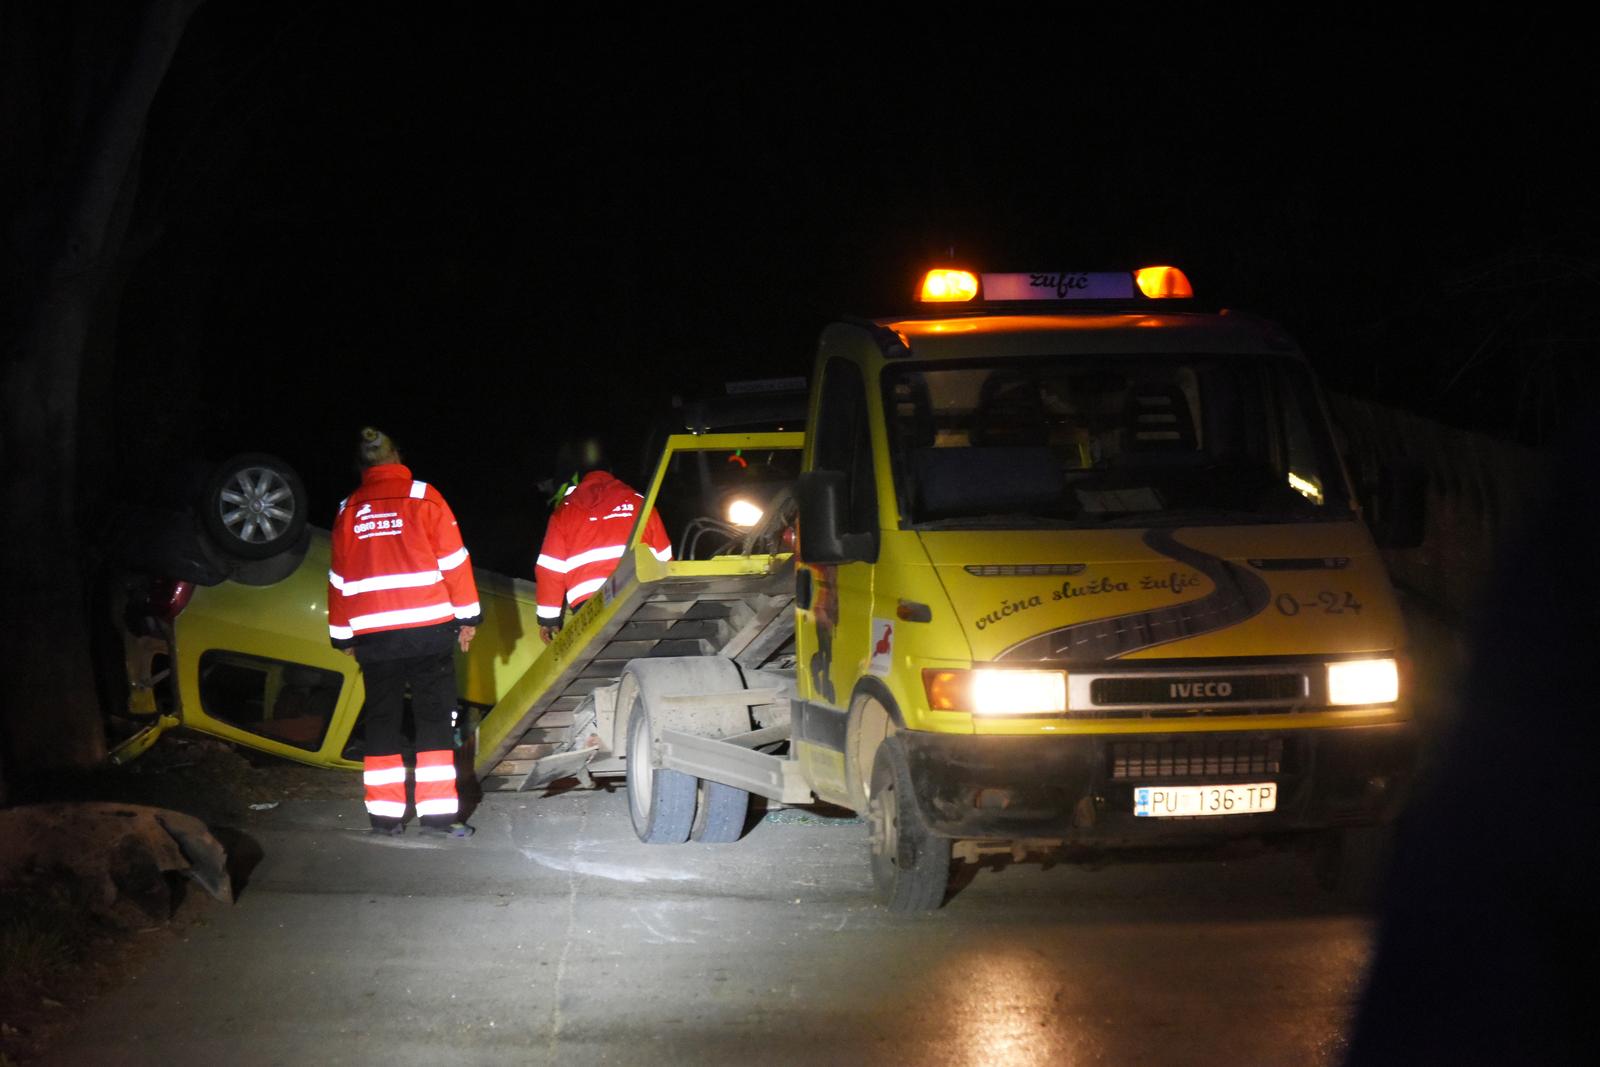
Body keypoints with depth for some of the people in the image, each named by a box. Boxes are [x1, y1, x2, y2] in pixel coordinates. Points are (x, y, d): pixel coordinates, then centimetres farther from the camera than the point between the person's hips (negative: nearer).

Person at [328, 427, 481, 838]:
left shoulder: (348, 510, 10)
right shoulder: (423, 497, 0)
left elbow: (339, 578, 14)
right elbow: (453, 560, -2)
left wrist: (342, 635, 22)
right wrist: (467, 616, 5)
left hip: (373, 636, 3)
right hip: (428, 630, -3)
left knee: (381, 722, 10)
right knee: (434, 719, 0)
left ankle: (384, 814, 6)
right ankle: (437, 811, -6)